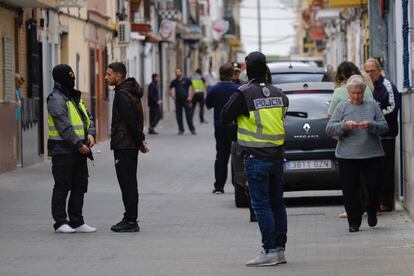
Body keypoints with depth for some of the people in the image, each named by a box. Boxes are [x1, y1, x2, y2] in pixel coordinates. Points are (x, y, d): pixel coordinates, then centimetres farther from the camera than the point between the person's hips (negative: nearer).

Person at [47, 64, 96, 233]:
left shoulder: (75, 97, 17)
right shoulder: (56, 99, -13)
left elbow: (88, 117, 17)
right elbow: (64, 127, -20)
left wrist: (90, 133, -3)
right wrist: (78, 144, -20)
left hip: (79, 151, 9)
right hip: (63, 151, -9)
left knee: (80, 187, 11)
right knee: (62, 187, -2)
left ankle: (76, 222, 17)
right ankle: (60, 223, 3)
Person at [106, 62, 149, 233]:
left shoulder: (122, 95, -18)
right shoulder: (130, 91, 15)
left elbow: (131, 121, -21)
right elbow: (135, 120, 17)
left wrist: (140, 140, -13)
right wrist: (141, 140, 13)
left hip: (124, 146, -10)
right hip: (130, 145, 10)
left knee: (127, 183, -7)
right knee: (129, 183, 14)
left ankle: (130, 221, -5)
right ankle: (130, 219, 20)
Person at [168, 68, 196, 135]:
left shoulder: (186, 80, -1)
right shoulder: (174, 82, 8)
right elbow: (169, 90, 21)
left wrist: (190, 96, -3)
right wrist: (173, 97, 8)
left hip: (186, 100, -3)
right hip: (178, 101, 3)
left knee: (189, 115, -3)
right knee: (179, 116, 3)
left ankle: (192, 129, 4)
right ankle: (181, 130, 12)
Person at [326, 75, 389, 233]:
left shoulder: (372, 105, 7)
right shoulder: (342, 107, 7)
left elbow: (384, 127, 3)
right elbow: (329, 129, 1)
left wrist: (371, 125, -16)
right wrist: (344, 125, -16)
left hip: (372, 154, 0)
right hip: (347, 155, 0)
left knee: (373, 185, -4)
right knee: (350, 190, -1)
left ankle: (372, 212, 24)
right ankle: (354, 222, 11)